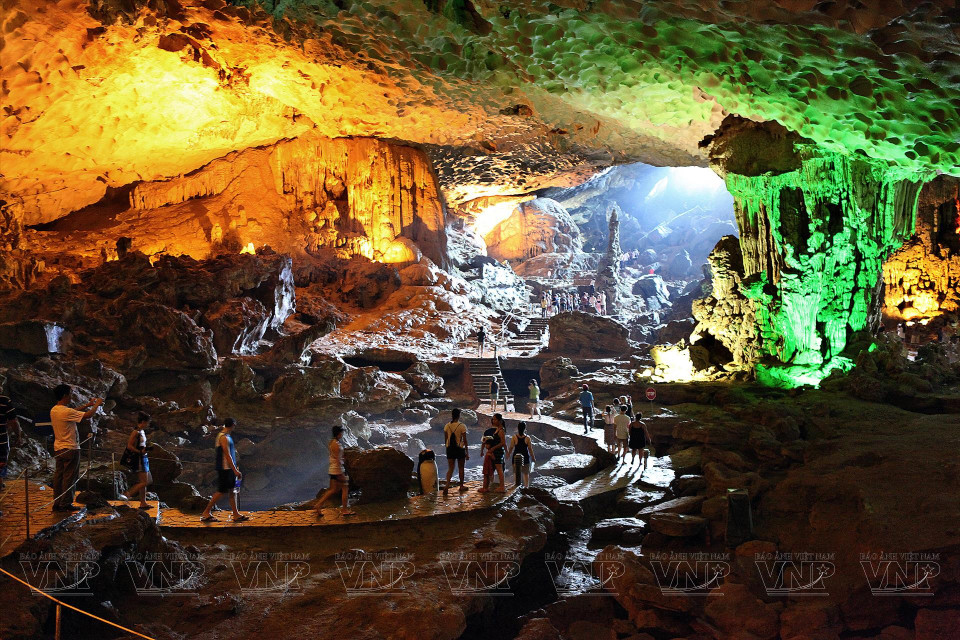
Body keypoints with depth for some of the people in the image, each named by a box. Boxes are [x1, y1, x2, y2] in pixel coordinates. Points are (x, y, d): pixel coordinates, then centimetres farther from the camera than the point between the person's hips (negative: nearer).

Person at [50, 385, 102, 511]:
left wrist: (87, 405, 20)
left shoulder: (54, 410, 6)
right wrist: (97, 404, -2)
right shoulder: (66, 412, -22)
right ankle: (66, 504, 6)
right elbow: (87, 415, -17)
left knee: (59, 476, 12)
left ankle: (57, 503, 17)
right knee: (69, 477, 1)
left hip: (58, 448, 9)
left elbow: (73, 412, 20)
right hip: (70, 449, -9)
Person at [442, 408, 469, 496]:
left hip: (450, 449, 3)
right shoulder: (462, 426, -11)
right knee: (461, 467, 14)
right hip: (460, 448, -3)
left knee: (450, 468, 6)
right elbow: (464, 440, -9)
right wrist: (467, 452, -2)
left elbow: (445, 439, 5)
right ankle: (461, 486, 23)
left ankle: (447, 484, -15)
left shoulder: (447, 426, -1)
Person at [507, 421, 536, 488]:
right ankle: (526, 487, 13)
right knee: (526, 474, 12)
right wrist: (533, 457, 7)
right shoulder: (527, 438, -9)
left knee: (516, 474, 12)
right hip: (525, 457, 0)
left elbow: (511, 448, -4)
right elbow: (530, 449, -5)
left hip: (516, 457, 0)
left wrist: (508, 454, 14)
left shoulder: (514, 437, -8)